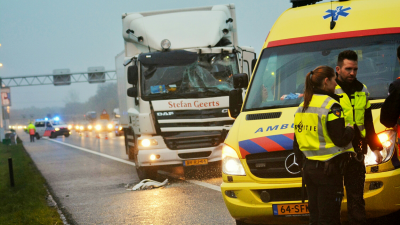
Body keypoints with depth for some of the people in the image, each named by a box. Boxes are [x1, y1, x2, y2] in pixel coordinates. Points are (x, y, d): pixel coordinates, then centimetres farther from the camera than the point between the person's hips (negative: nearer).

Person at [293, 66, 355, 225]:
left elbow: (296, 142, 17)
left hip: (308, 168, 8)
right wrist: (352, 129, 3)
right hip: (328, 169, -8)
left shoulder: (302, 106, 12)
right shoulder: (331, 105, -13)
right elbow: (340, 139, -16)